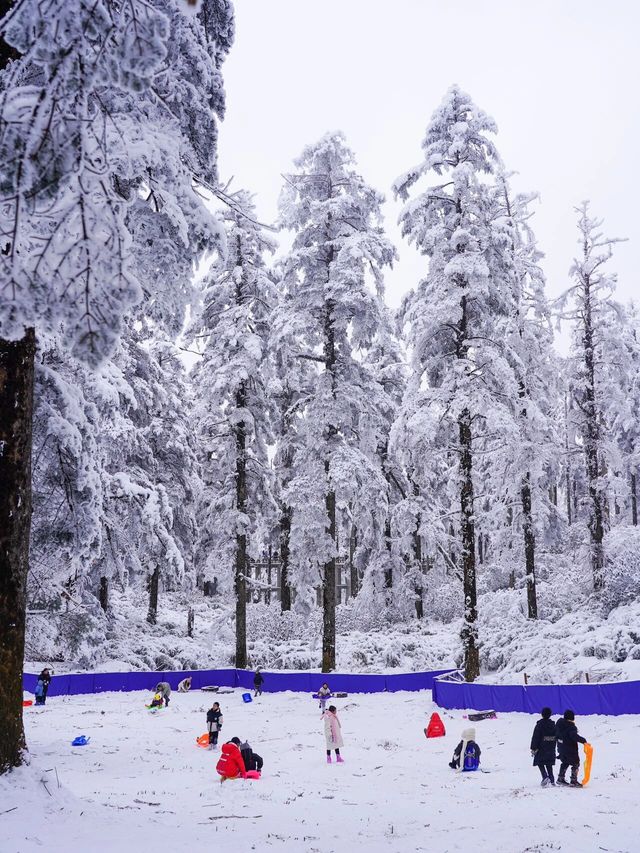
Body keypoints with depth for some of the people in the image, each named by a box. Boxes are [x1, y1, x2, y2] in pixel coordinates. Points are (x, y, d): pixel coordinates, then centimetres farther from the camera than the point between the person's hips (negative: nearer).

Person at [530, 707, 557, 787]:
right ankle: (551, 780, 15)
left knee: (540, 764, 0)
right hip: (551, 749, 5)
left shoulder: (540, 724, -12)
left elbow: (535, 737, -12)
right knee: (549, 765, 15)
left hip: (541, 748, -5)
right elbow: (555, 736, 13)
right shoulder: (553, 724, 6)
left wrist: (533, 748, -7)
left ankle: (545, 777, -19)